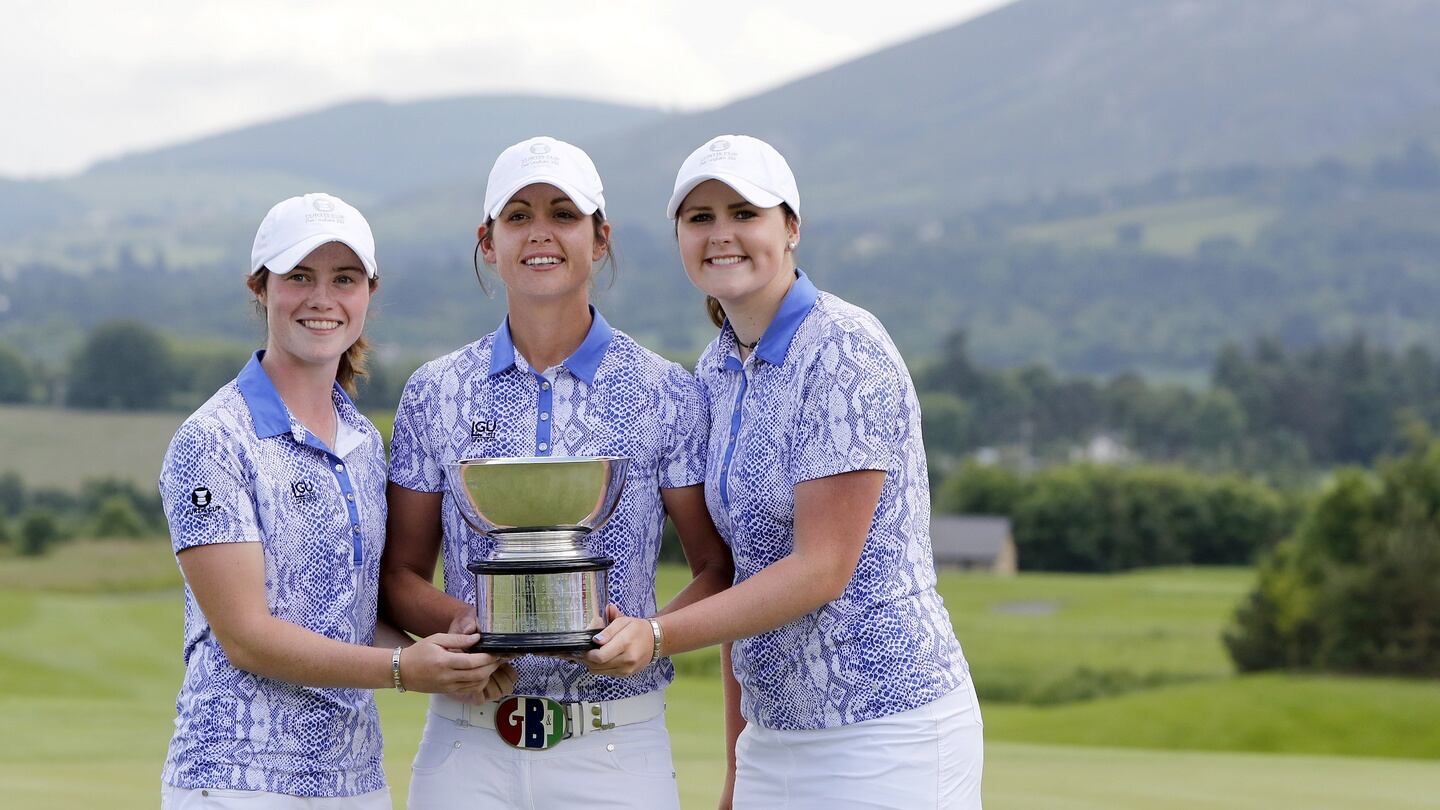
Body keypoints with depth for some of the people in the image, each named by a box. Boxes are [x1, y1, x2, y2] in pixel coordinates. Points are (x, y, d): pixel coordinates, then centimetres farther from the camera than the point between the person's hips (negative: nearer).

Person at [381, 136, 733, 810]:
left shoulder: (666, 394, 1)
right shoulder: (435, 394, 6)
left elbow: (719, 569, 3)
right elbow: (401, 574, 8)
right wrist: (462, 622, -13)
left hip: (617, 750, -1)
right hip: (467, 748, 1)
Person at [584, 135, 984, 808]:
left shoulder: (846, 349, -12)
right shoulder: (717, 369, 10)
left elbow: (823, 568, -17)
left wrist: (657, 636, -22)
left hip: (887, 731, -7)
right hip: (773, 740, 7)